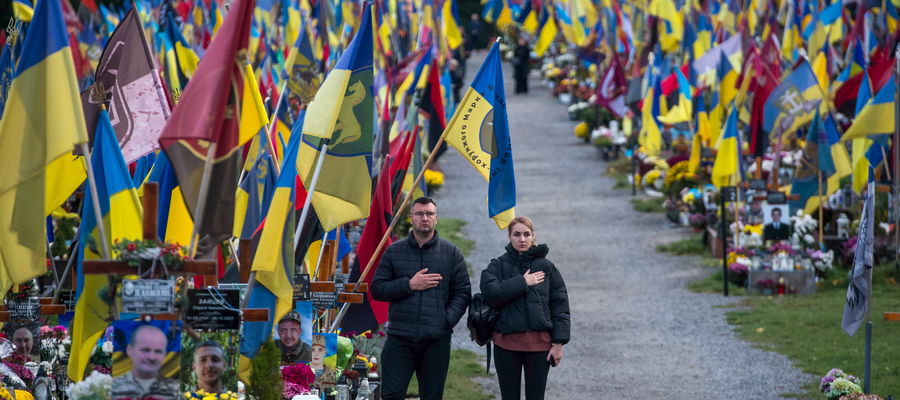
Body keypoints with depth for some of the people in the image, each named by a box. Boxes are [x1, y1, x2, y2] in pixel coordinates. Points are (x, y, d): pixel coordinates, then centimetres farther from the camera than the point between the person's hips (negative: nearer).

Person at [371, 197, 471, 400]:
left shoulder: (451, 253, 7)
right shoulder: (394, 252, 8)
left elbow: (462, 292, 6)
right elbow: (377, 289, 4)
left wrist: (448, 320, -9)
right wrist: (409, 285, -9)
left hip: (437, 341, 0)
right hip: (399, 339, 0)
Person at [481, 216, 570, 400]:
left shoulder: (546, 267, 4)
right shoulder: (497, 266, 4)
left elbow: (560, 306, 3)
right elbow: (490, 294, -14)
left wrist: (558, 343, -4)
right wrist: (522, 282, -14)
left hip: (540, 343, 0)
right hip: (507, 343, 0)